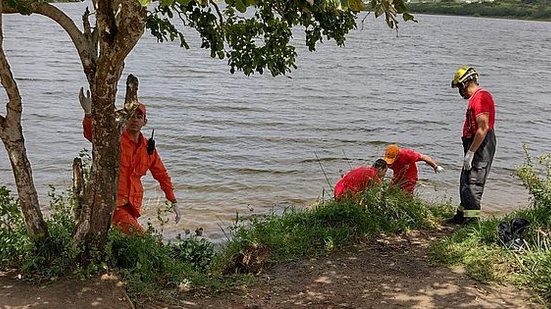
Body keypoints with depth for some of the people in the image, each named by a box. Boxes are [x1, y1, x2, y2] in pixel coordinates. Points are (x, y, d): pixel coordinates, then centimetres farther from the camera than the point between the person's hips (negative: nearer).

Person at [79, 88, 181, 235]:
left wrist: (173, 202, 18)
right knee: (141, 237, -22)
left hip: (133, 205, 6)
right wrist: (89, 113, -43)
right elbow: (92, 134, -25)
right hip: (113, 201, -6)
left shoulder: (148, 147, 10)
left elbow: (162, 174, 19)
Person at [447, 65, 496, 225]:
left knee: (473, 185, -8)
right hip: (477, 146, 11)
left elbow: (483, 128, -24)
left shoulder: (480, 98, -17)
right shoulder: (476, 97, 16)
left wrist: (470, 153, -22)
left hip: (480, 146, -11)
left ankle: (472, 219, -2)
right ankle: (462, 215, 30)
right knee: (465, 182, 19)